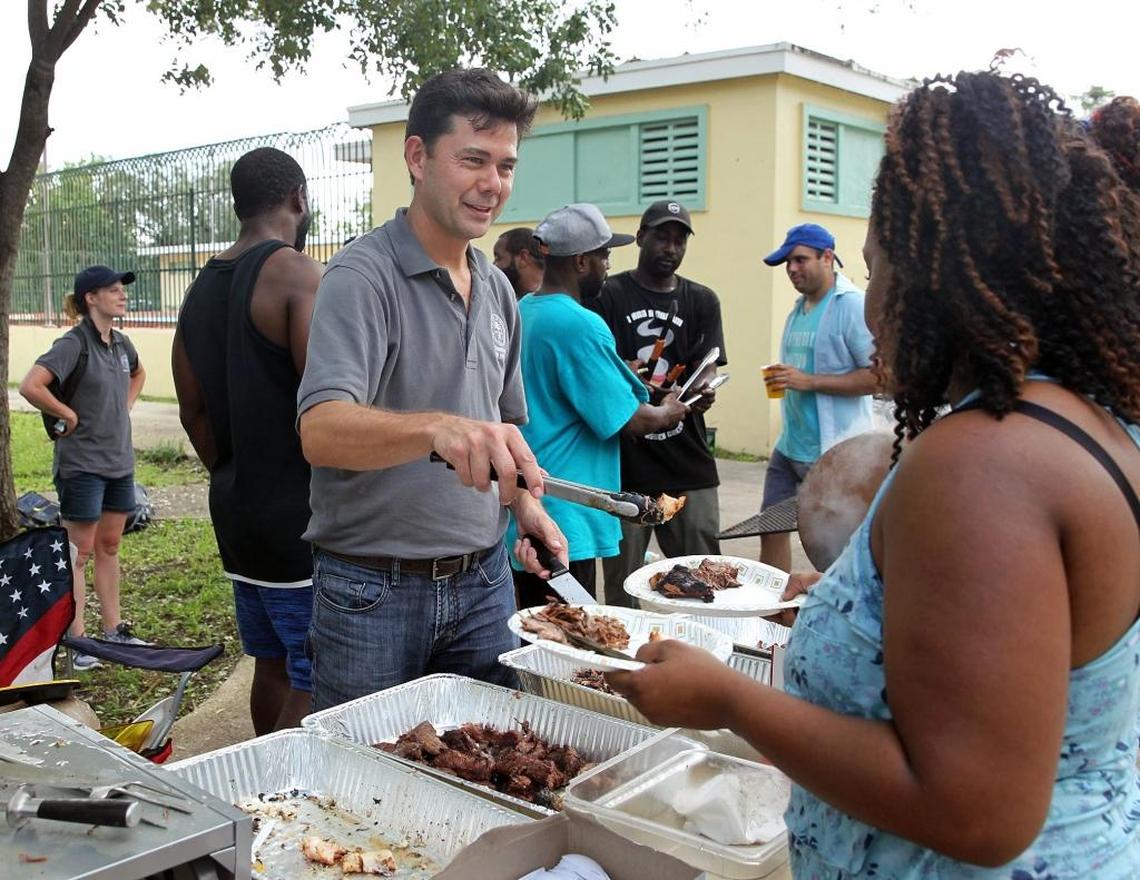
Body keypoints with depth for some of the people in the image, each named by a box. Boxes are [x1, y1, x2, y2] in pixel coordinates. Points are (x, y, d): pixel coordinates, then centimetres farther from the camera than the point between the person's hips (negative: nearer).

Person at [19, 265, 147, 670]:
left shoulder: (121, 343, 7)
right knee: (79, 551, 2)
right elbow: (30, 386, -28)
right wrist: (68, 415, -16)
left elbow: (138, 374, 29)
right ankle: (77, 641, 11)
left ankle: (114, 630, 25)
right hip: (82, 464, -7)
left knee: (109, 546, 15)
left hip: (119, 461, 7)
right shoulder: (74, 343, -16)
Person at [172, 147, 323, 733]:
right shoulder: (297, 272, -12)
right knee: (315, 684, -4)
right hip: (300, 518, -8)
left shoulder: (201, 289, 13)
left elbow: (193, 410, 17)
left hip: (235, 512, 9)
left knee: (272, 665, 19)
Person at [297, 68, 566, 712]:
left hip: (483, 581, 6)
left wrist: (526, 505, 3)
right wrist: (439, 428, -45)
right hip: (373, 590, -6)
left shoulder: (499, 291, 9)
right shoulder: (363, 277, -14)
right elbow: (320, 431, -28)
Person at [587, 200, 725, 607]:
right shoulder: (608, 296, 3)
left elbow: (706, 371, 5)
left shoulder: (702, 301, 14)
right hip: (625, 466, -3)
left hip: (689, 465, 3)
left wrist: (702, 394, -20)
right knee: (623, 589, 3)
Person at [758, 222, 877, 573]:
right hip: (790, 447, 8)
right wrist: (780, 380, 8)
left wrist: (808, 381, -22)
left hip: (834, 452, -8)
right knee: (771, 529, 11)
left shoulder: (852, 305, -12)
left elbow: (878, 375, -20)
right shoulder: (799, 309, 14)